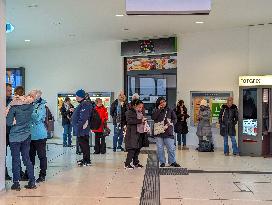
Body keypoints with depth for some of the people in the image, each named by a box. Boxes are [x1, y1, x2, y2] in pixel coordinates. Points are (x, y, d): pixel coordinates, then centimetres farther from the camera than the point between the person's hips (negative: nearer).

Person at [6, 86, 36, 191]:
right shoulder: (30, 105, -2)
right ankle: (32, 182, 13)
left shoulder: (14, 106, -13)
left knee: (16, 160, 4)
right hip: (26, 136, 4)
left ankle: (16, 183, 7)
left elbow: (9, 122, -13)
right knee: (27, 159, 12)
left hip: (15, 136, -4)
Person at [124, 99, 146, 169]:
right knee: (132, 149, -9)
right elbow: (130, 121, -22)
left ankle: (136, 163, 21)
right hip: (132, 134, -8)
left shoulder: (140, 113, 17)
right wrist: (140, 120, -24)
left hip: (139, 133, 8)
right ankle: (127, 164, -4)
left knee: (138, 149, 10)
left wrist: (144, 121, 7)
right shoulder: (129, 112, -7)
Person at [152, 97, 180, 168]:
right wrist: (159, 109, -9)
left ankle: (172, 162, 13)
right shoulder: (156, 111, 7)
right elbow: (153, 118, -11)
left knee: (171, 148, 1)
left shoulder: (170, 110, 7)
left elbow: (175, 119, 5)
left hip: (168, 132, 0)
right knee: (160, 149, 5)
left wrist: (168, 124, -10)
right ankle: (162, 162, 15)